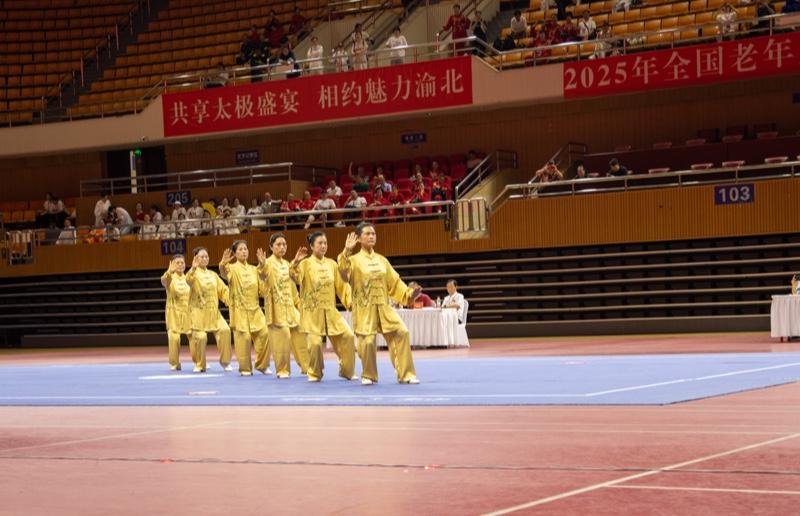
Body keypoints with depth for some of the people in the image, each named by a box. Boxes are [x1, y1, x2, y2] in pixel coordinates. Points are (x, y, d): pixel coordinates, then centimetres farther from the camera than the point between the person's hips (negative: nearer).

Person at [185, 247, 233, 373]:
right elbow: (189, 280, -27)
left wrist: (232, 300, -7)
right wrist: (193, 268, -47)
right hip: (198, 312, -4)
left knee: (225, 330, -16)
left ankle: (224, 361, -1)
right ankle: (200, 365, 8)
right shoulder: (193, 273, -3)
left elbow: (223, 290, 11)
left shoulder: (213, 274, 13)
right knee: (200, 337, -15)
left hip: (213, 312, 4)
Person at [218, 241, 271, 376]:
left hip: (255, 308, 4)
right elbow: (224, 274, -25)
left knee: (264, 333, -5)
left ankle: (262, 365, 10)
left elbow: (262, 285, 8)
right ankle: (245, 368, 4)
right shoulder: (232, 268, -3)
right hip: (239, 309, -4)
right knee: (243, 337, -10)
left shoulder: (254, 269, 13)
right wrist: (223, 264, -50)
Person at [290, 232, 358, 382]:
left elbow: (341, 285, 9)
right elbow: (295, 277, -24)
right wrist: (295, 262, -40)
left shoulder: (332, 264, 6)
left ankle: (347, 371, 14)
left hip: (330, 311, 4)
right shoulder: (305, 264, -5)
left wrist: (352, 301, -2)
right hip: (312, 312, -4)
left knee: (347, 337, -5)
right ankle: (314, 374, 10)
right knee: (315, 343, -14)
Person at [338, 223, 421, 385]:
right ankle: (368, 376, 14)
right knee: (367, 342, -11)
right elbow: (344, 274, -22)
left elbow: (394, 282, 13)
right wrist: (346, 252, -32)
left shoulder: (382, 260, 12)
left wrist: (409, 293, -1)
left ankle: (406, 375, -2)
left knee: (401, 333, -10)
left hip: (384, 307, 4)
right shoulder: (354, 260, -1)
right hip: (364, 309, -4)